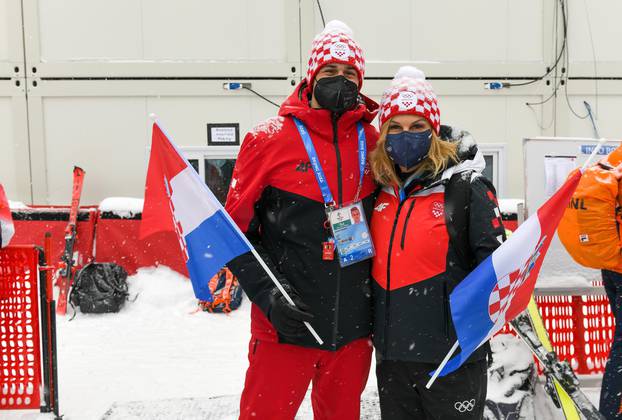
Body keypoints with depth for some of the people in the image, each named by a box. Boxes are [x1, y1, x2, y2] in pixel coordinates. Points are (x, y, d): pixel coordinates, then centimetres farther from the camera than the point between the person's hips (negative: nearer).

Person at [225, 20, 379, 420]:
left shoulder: (374, 142, 3)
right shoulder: (270, 139, -6)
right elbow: (236, 229, -4)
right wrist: (267, 293, -15)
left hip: (353, 328, 4)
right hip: (285, 325, -3)